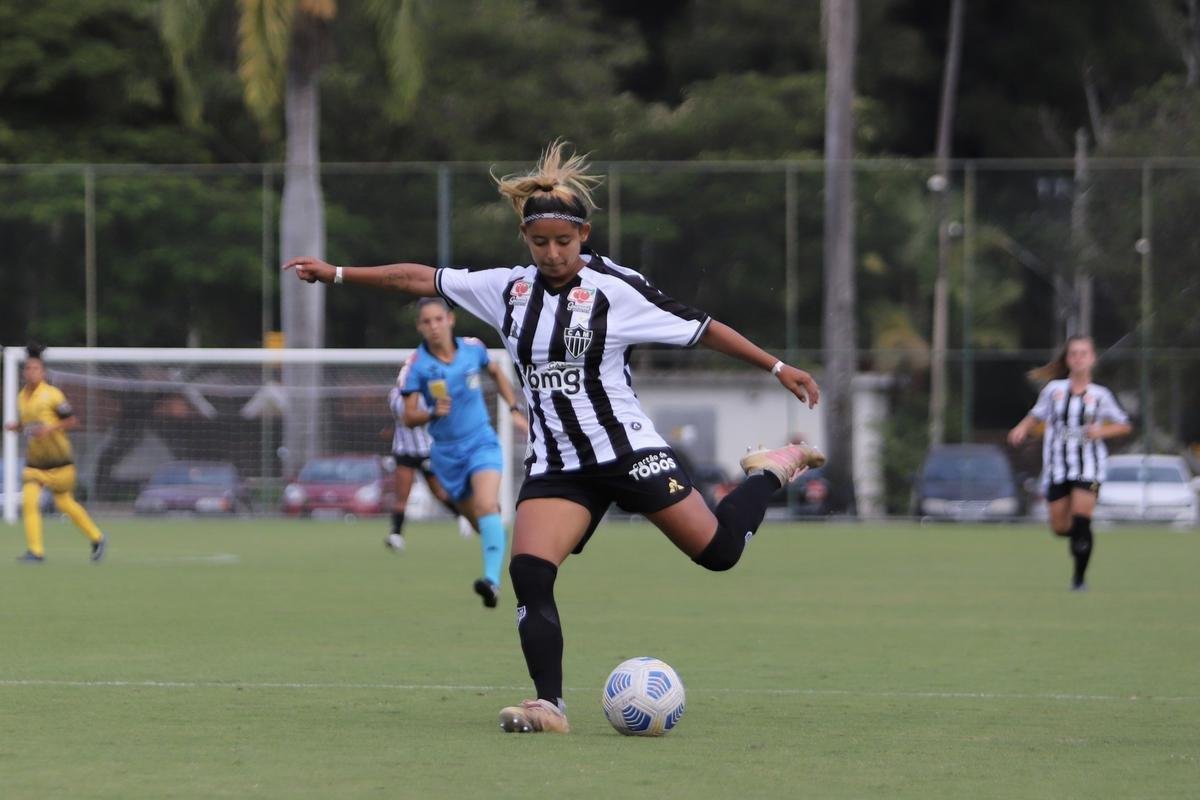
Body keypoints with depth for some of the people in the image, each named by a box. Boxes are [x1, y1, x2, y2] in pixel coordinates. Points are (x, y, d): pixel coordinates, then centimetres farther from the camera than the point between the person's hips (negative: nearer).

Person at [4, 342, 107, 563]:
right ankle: (35, 551, -10)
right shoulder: (22, 397, 6)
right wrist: (15, 427, -2)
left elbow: (71, 421, -9)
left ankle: (97, 539, 19)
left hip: (58, 460, -4)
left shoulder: (52, 394, -11)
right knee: (29, 501, -12)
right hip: (34, 460, 4)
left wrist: (50, 428, -23)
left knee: (65, 503, 2)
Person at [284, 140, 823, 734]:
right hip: (555, 468, 4)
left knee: (718, 551, -4)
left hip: (628, 452, -4)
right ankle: (549, 707, -14)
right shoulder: (508, 289, 6)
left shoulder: (616, 288, -8)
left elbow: (700, 328, -3)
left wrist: (777, 368, -2)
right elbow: (421, 279, 11)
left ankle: (772, 472, 25)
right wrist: (336, 273, 11)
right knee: (528, 576, -17)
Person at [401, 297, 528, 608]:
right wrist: (432, 412, -31)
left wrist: (515, 408, 12)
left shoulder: (473, 348, -4)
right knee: (479, 522, 8)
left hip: (481, 442, -1)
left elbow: (496, 372, 18)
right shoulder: (417, 365, -10)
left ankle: (492, 580, -36)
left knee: (486, 506, -25)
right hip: (446, 452, 1)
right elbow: (409, 417, -11)